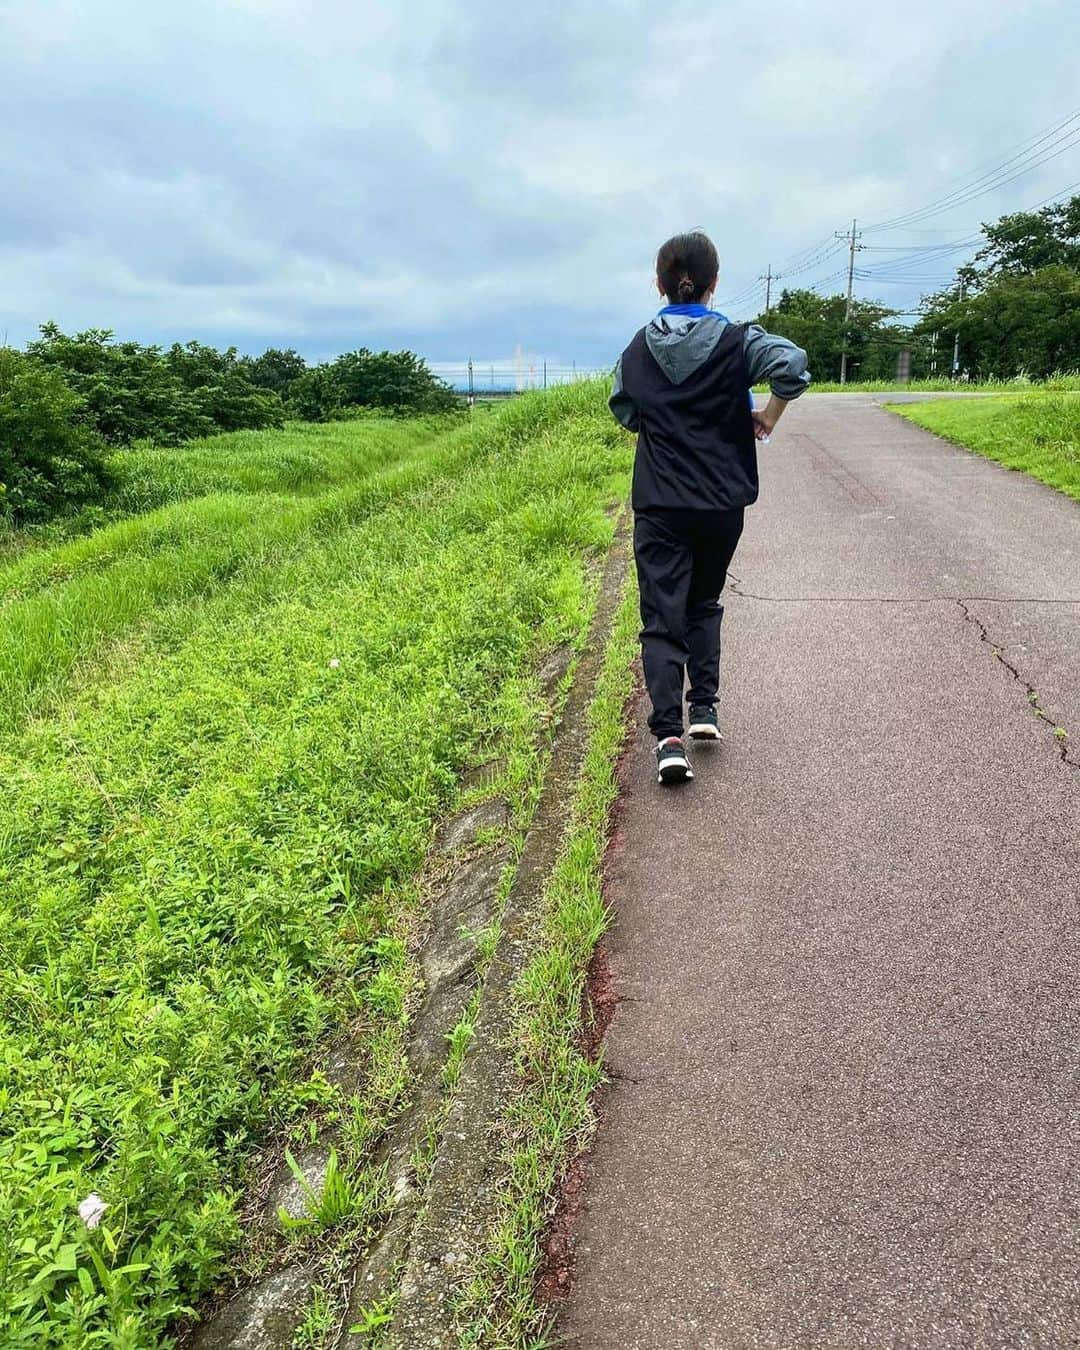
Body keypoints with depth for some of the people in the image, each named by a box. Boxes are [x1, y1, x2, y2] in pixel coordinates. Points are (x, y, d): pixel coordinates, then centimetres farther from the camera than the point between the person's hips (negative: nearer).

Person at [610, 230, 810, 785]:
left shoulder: (638, 348, 4)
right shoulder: (736, 340, -4)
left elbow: (623, 410, 15)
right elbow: (793, 364, -20)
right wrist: (768, 417, -5)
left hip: (658, 504, 0)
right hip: (721, 500, 0)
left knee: (662, 617, -1)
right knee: (704, 602, 21)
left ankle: (668, 735, -13)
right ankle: (704, 705, 15)